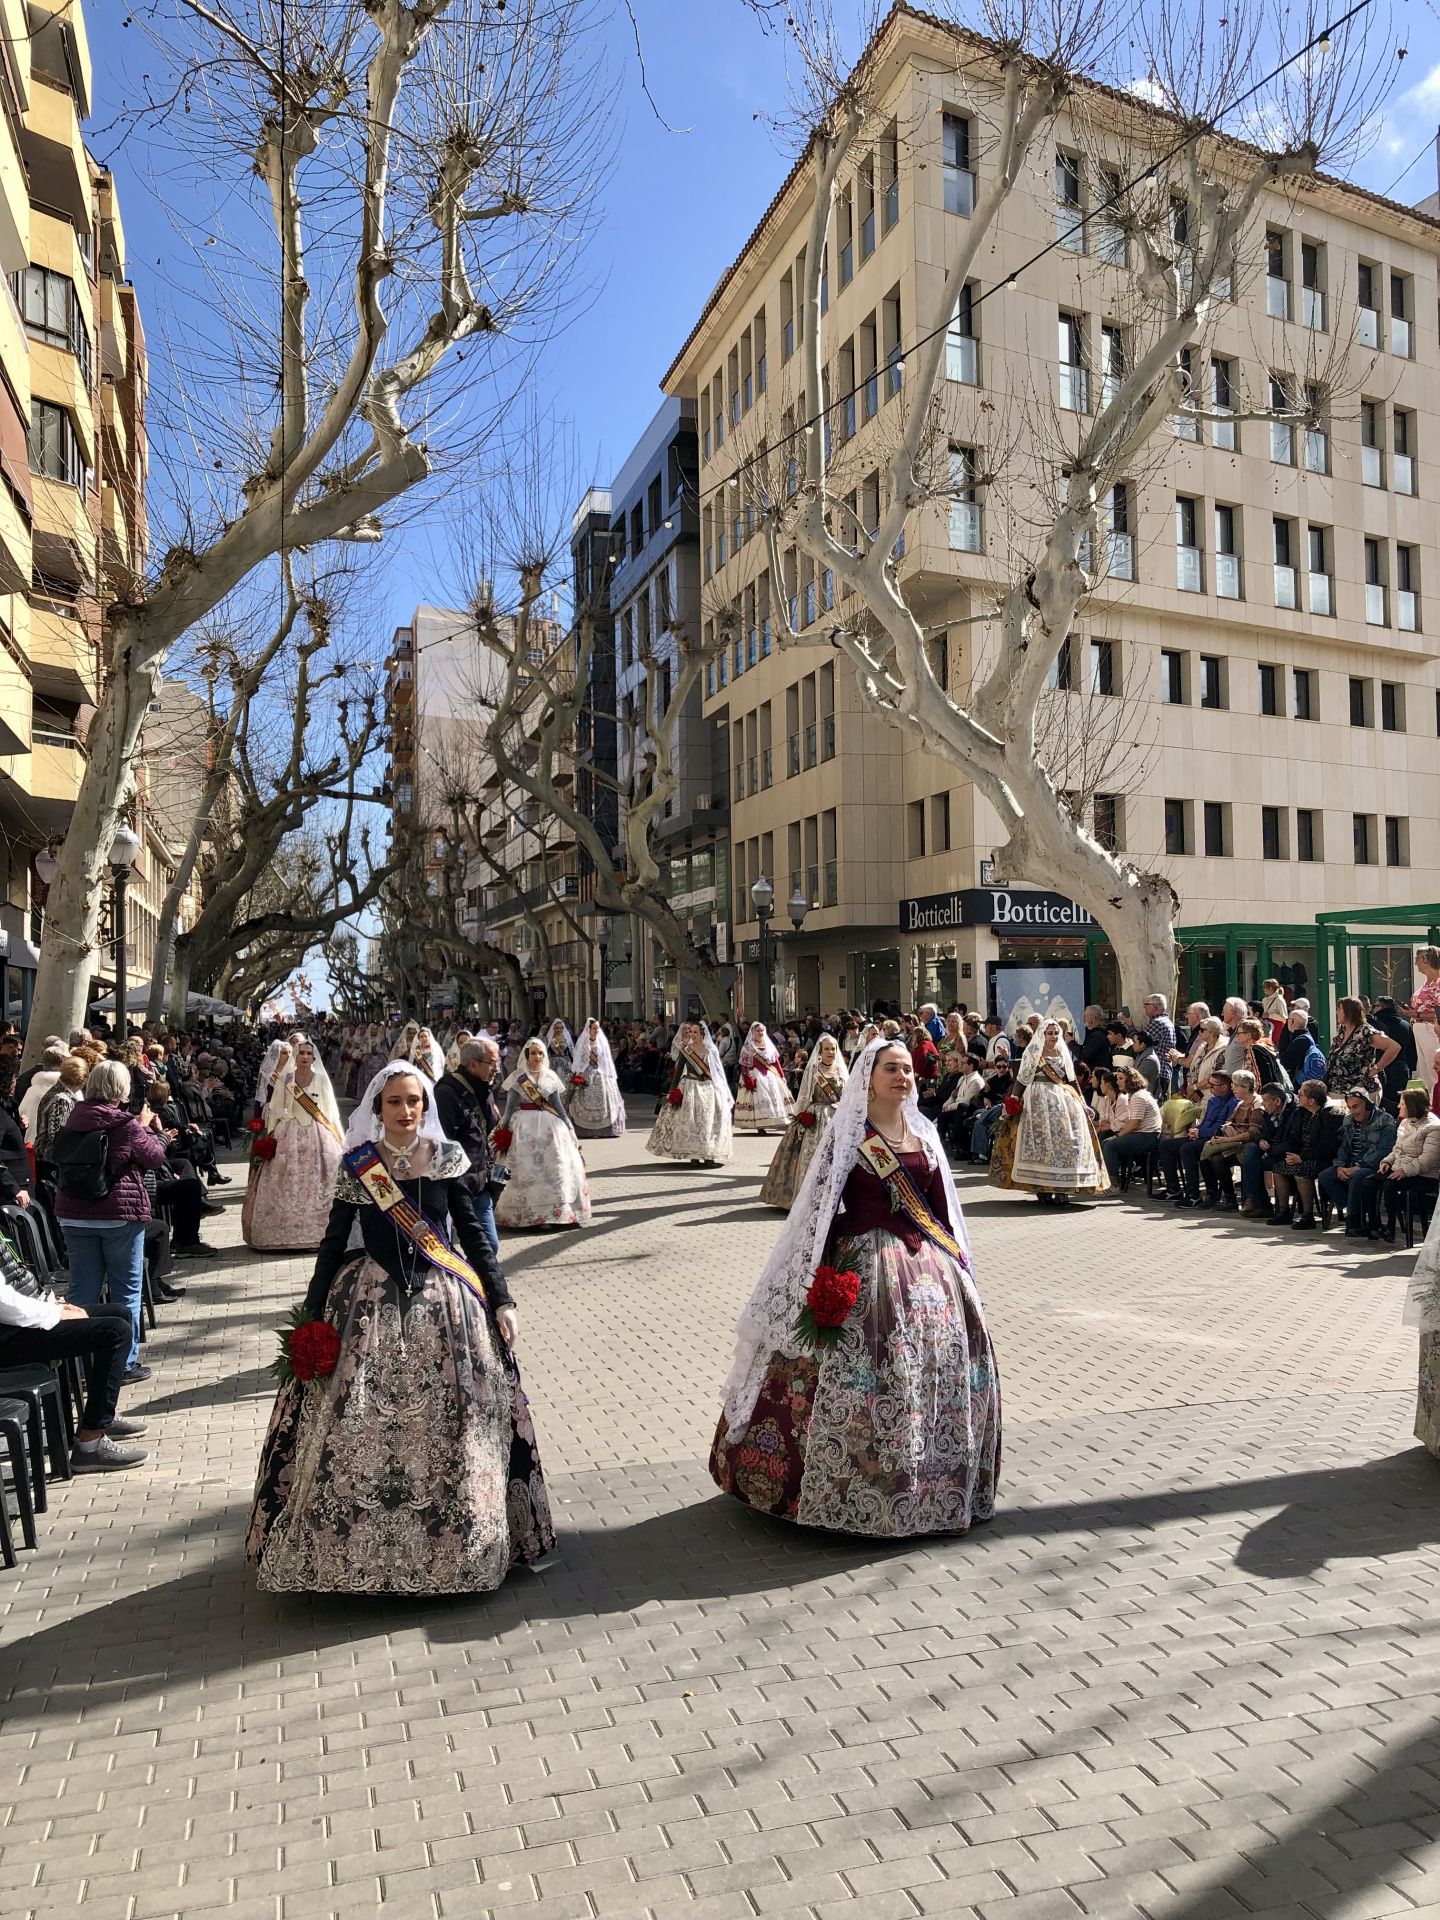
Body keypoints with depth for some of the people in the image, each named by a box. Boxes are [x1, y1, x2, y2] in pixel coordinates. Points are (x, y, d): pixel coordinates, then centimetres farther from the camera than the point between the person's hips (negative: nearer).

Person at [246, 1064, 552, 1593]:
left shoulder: (446, 1158, -1)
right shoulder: (356, 1165, -1)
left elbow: (472, 1233, 3)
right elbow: (333, 1243, 4)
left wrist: (501, 1301, -2)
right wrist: (312, 1319, 2)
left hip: (443, 1305, 0)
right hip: (370, 1306, 0)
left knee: (446, 1430, 5)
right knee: (359, 1434, -1)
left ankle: (452, 1542, 23)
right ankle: (360, 1546, 19)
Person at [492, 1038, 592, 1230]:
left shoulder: (550, 1077, 9)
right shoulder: (517, 1077, 1)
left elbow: (558, 1105, 11)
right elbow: (510, 1106, 0)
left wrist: (569, 1128, 8)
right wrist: (504, 1130, -5)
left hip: (550, 1127, 3)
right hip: (525, 1127, -3)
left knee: (555, 1168, 1)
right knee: (528, 1170, -3)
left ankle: (553, 1212, 9)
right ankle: (533, 1214, 0)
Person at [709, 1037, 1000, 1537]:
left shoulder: (924, 1132, 11)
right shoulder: (848, 1134, -5)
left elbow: (941, 1207, 14)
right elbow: (822, 1208, -8)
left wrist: (957, 1263, 10)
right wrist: (824, 1282, -15)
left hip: (929, 1268, 6)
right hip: (865, 1266, -5)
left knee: (944, 1371, 7)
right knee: (867, 1379, -7)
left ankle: (938, 1486, 25)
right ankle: (860, 1497, 10)